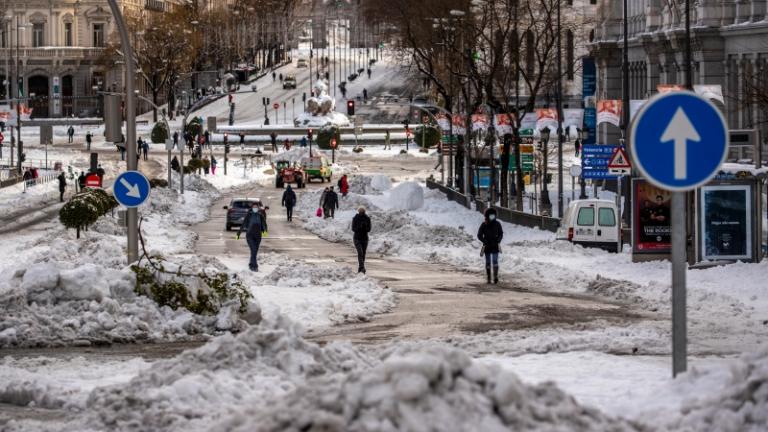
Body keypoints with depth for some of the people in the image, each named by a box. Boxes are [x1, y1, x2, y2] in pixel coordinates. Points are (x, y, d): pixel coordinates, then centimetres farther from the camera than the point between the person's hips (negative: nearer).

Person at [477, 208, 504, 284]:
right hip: (487, 246, 0)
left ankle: (496, 276, -20)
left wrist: (498, 241, -7)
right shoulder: (484, 225, -6)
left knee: (495, 261, -13)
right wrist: (485, 242, -14)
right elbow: (479, 235, -2)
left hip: (495, 246, 0)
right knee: (488, 262, 6)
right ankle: (488, 278, 13)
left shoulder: (497, 224, 0)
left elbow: (501, 234, 10)